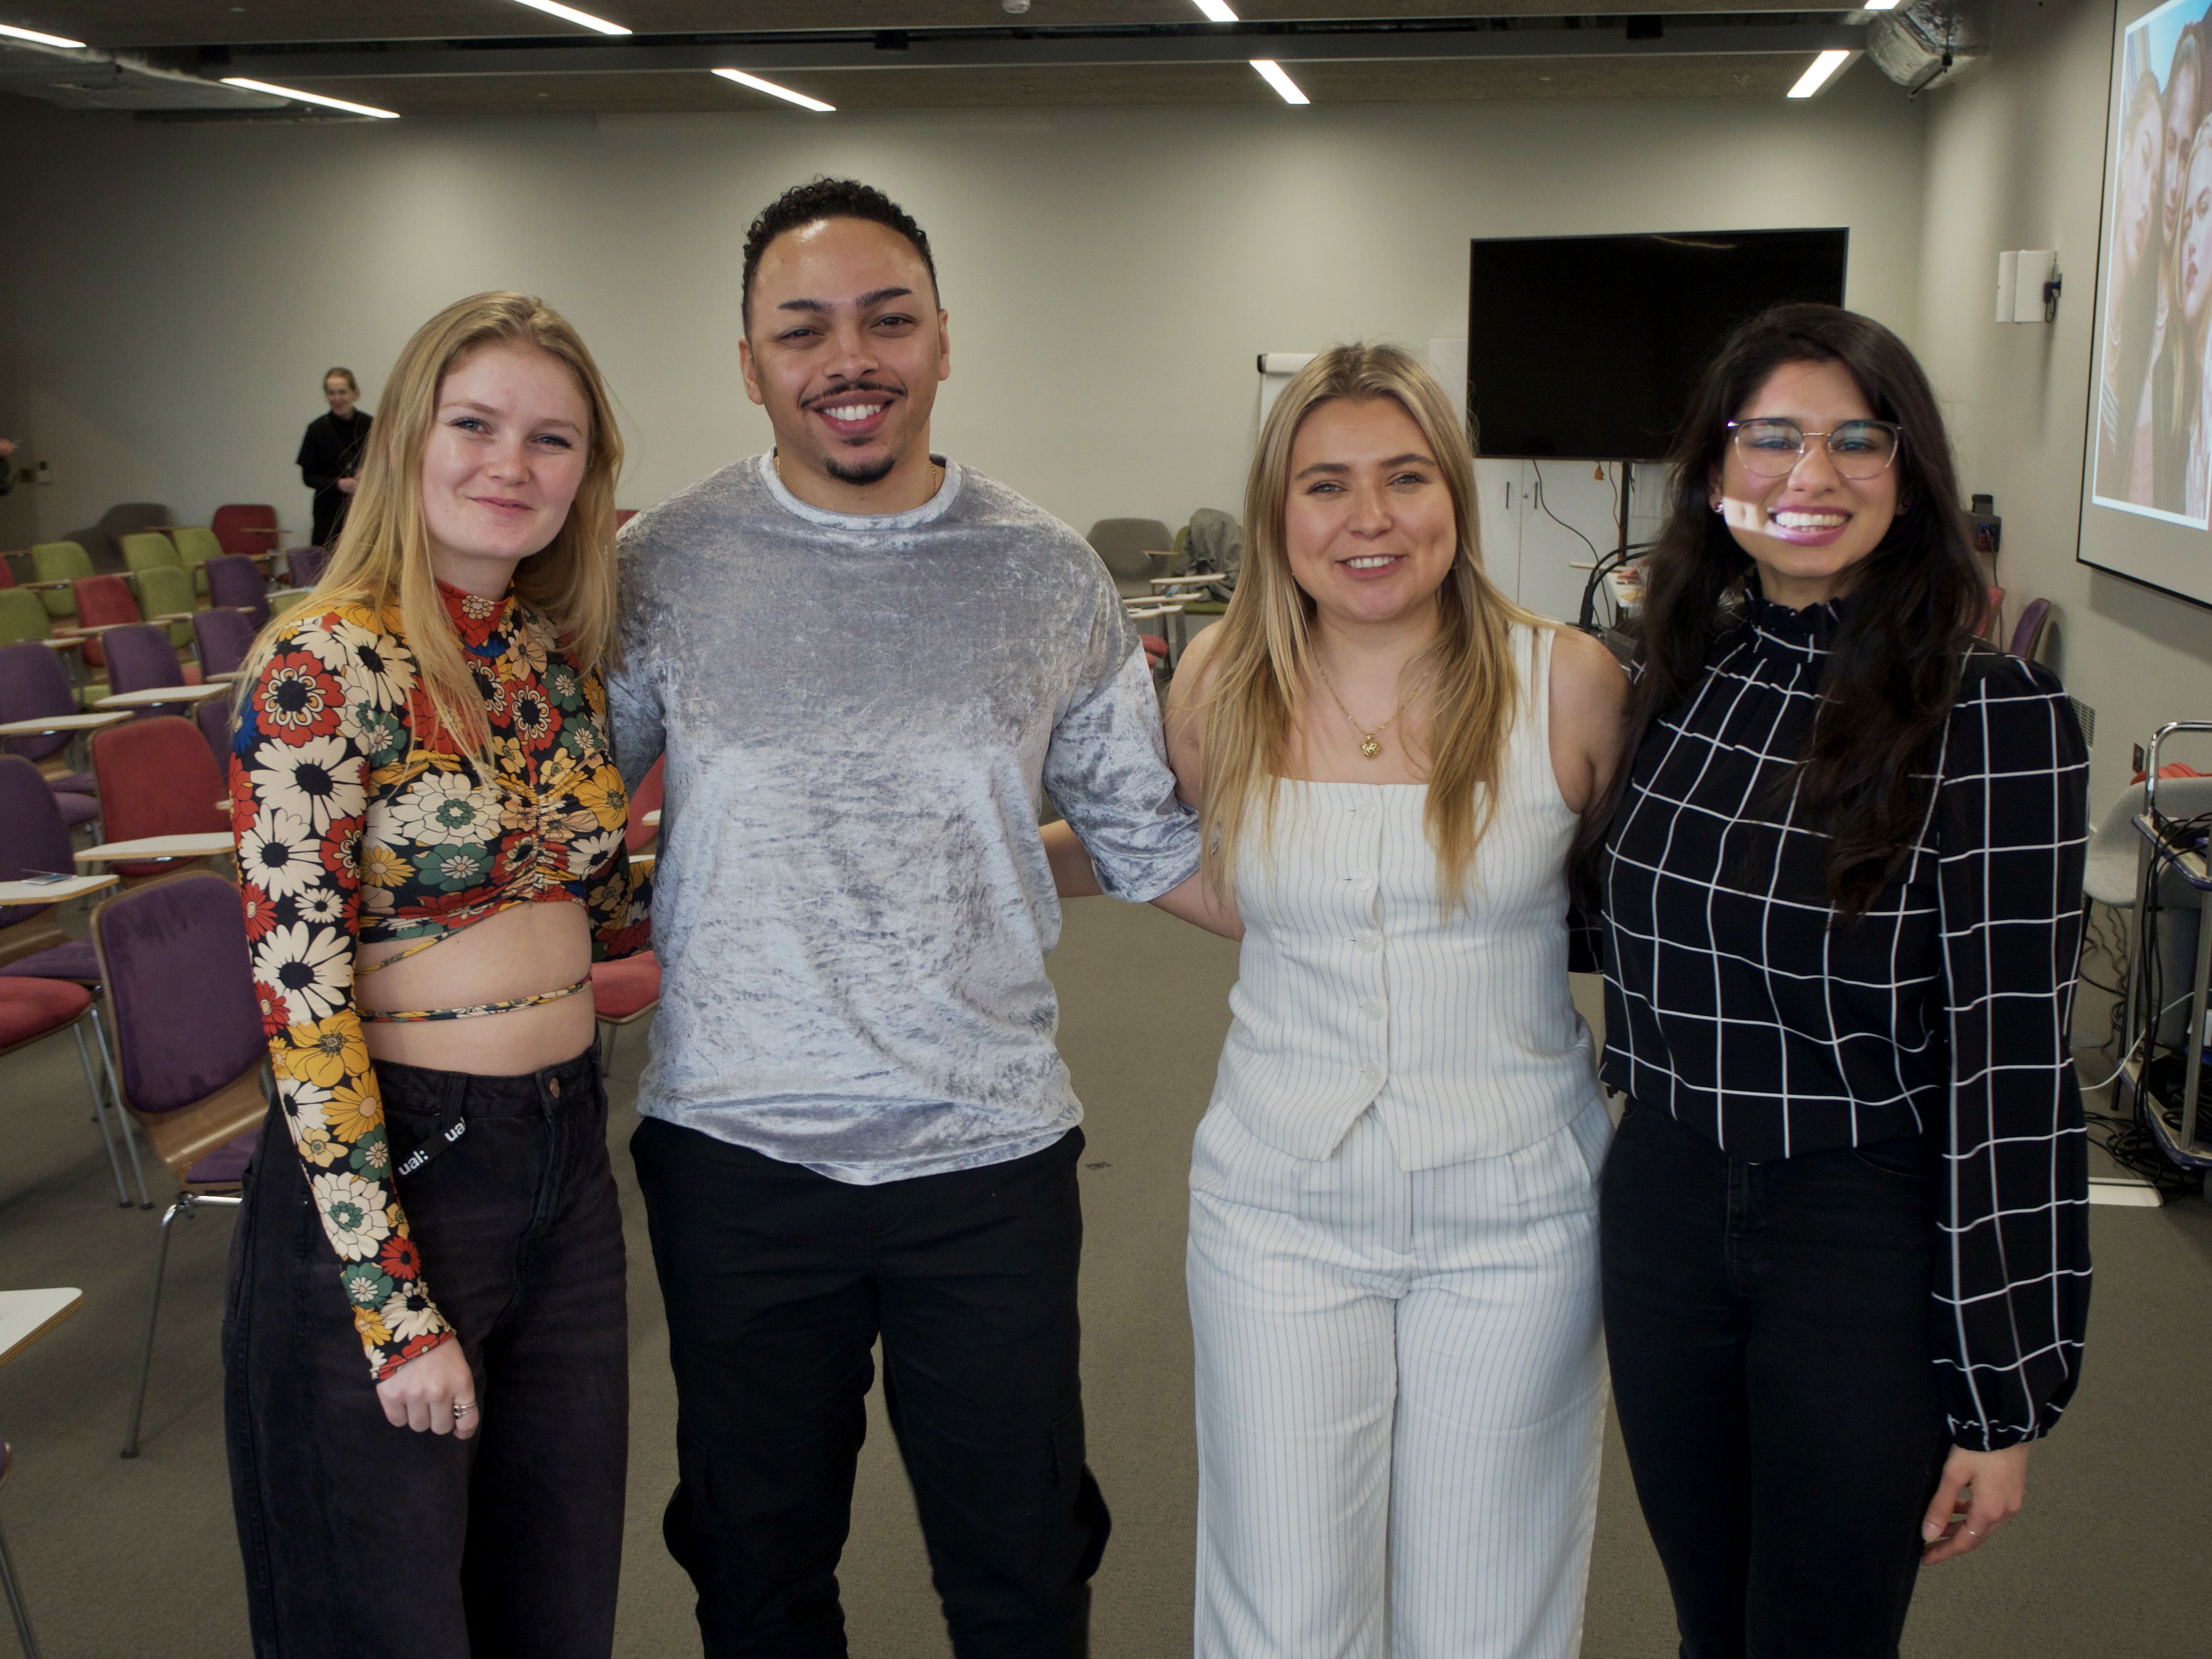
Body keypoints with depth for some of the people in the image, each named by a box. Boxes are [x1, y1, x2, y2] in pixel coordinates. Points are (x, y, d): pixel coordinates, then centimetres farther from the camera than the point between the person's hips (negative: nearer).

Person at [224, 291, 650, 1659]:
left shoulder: (564, 657, 6)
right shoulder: (326, 668, -15)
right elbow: (301, 997, -18)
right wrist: (396, 1308, -18)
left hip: (570, 1156, 6)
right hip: (389, 1171, -6)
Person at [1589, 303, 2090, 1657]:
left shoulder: (1997, 719, -14)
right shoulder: (1679, 679, 2)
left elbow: (2012, 1066, -14)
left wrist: (2003, 1394, -13)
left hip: (1868, 1246, -4)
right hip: (1665, 1217, 5)